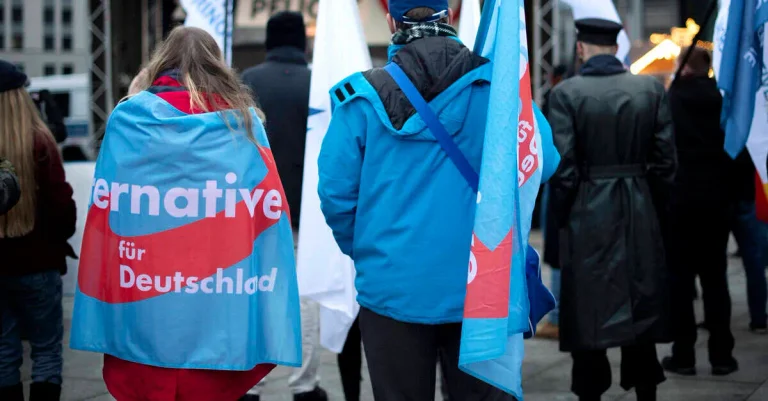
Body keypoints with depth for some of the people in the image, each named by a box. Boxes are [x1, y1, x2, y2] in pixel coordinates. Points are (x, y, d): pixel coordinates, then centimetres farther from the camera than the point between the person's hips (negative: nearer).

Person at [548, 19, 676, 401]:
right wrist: (654, 210, 11)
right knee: (640, 306, 14)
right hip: (640, 212, 3)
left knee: (587, 312, 6)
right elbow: (665, 159, 0)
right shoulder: (651, 88, 0)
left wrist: (563, 218, 0)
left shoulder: (566, 93, -10)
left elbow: (563, 167, -12)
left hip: (586, 214, -3)